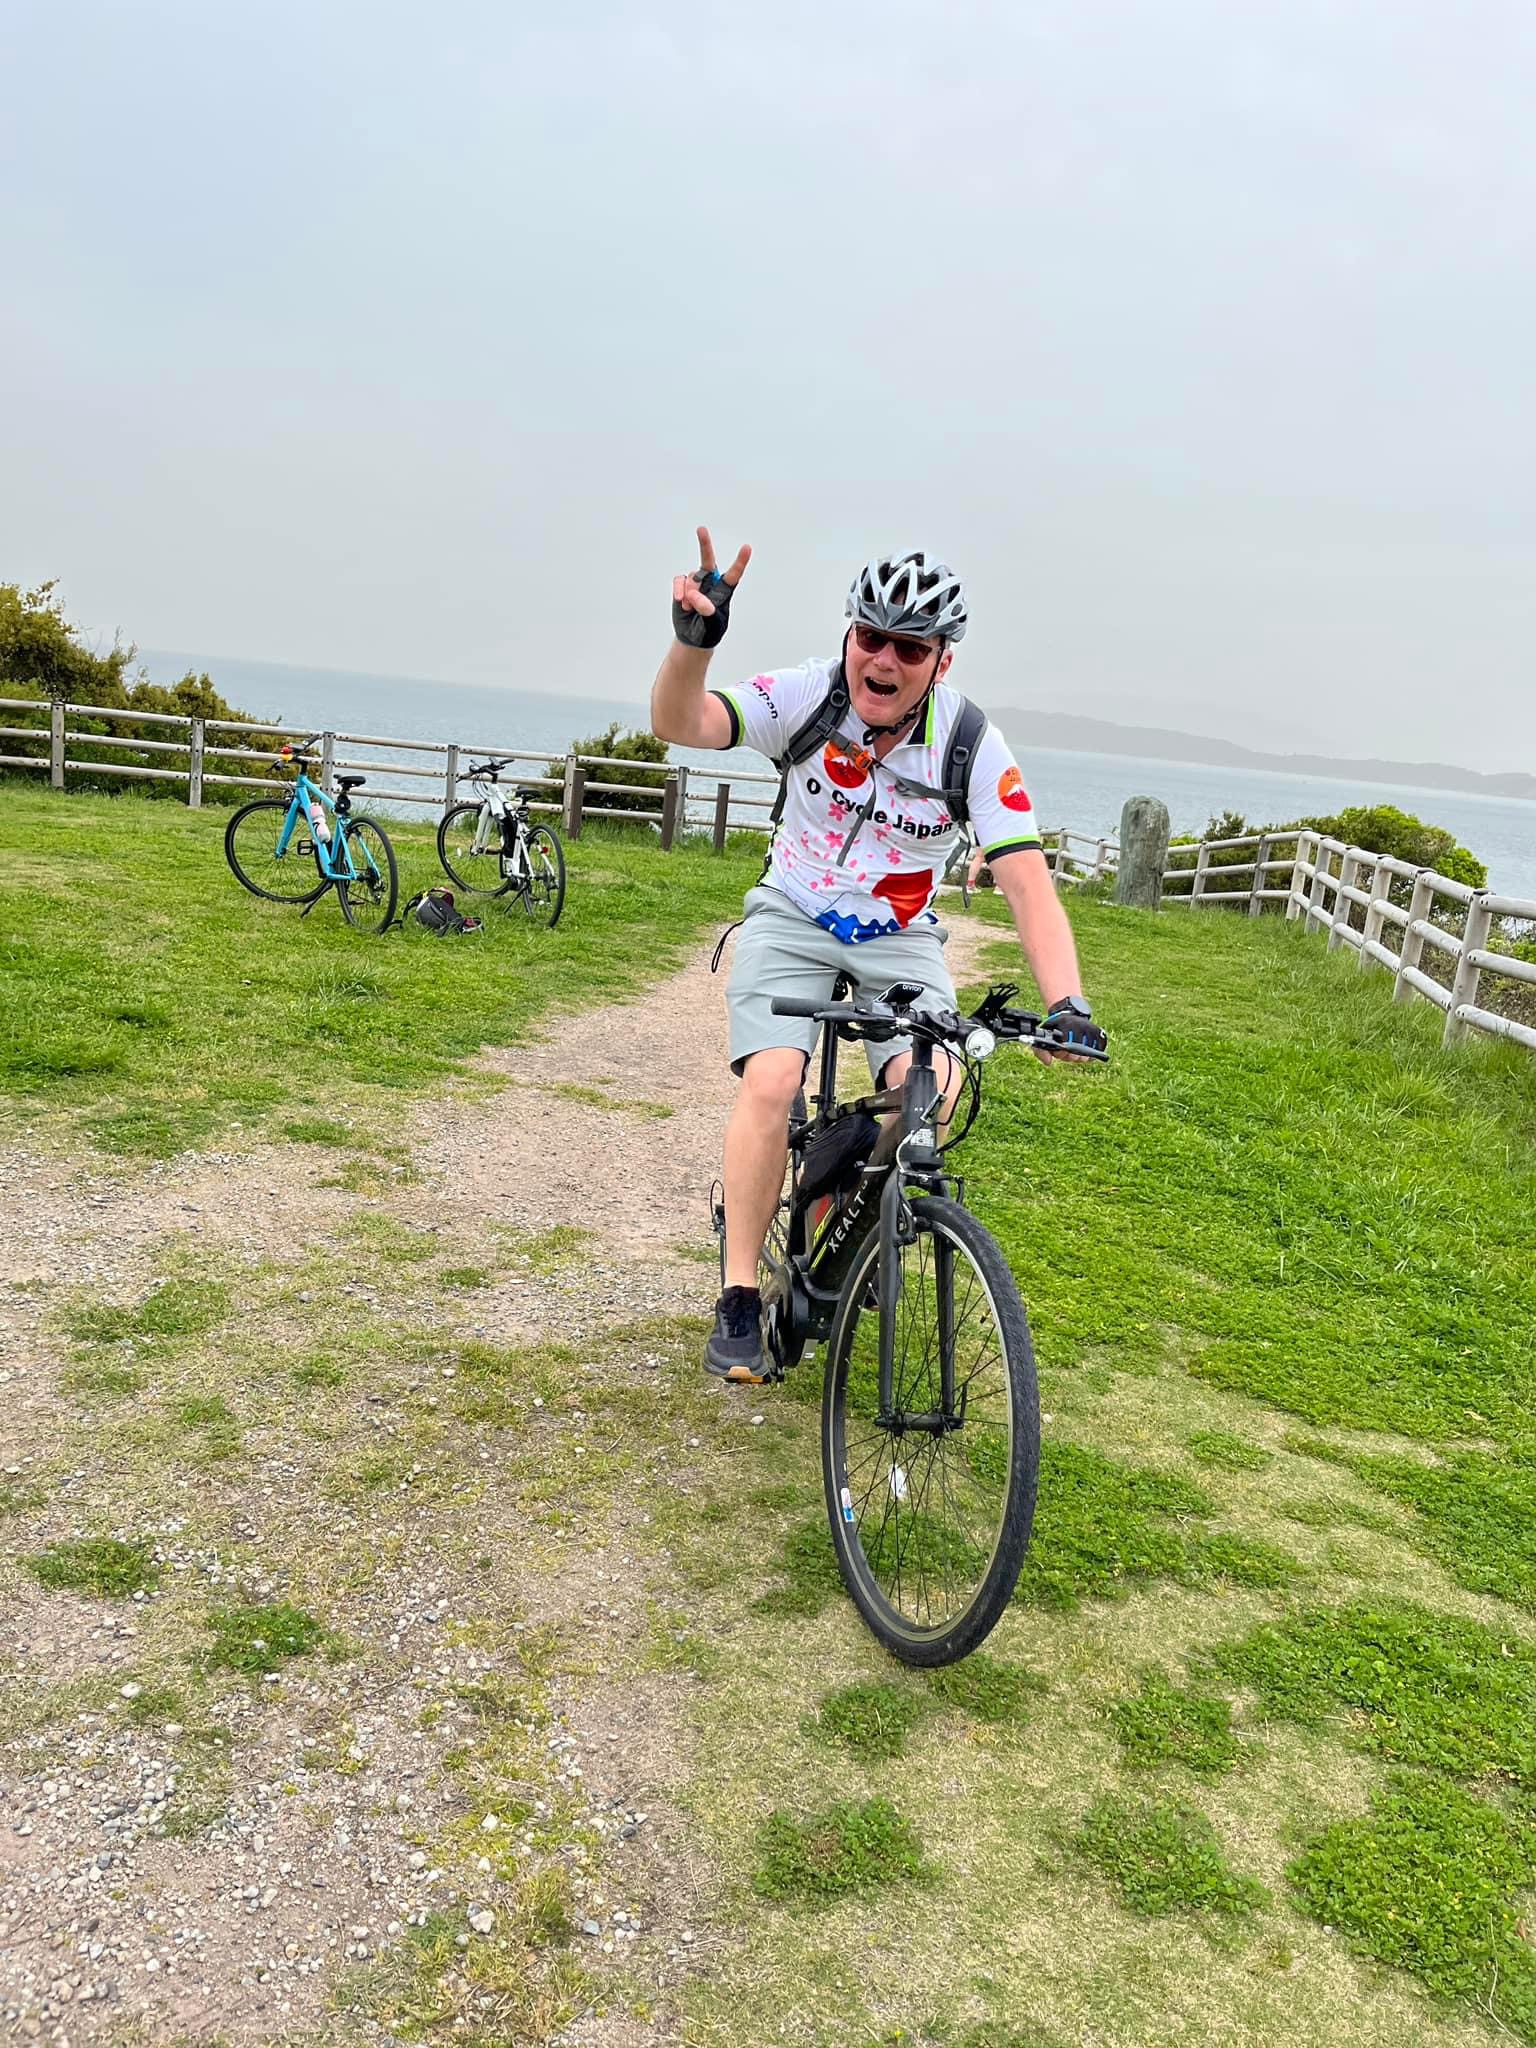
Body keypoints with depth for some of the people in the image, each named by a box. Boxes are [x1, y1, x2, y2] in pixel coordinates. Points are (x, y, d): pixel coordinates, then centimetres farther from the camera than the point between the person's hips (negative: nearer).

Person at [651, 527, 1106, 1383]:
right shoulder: (809, 695, -17)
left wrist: (1068, 1005, -37)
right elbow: (680, 723, -28)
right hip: (792, 920, 0)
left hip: (900, 939, 1)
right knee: (771, 1082, -23)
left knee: (935, 1092, -23)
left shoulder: (974, 748, -18)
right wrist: (694, 640, -49)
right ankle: (740, 1300, -8)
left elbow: (1030, 885, -24)